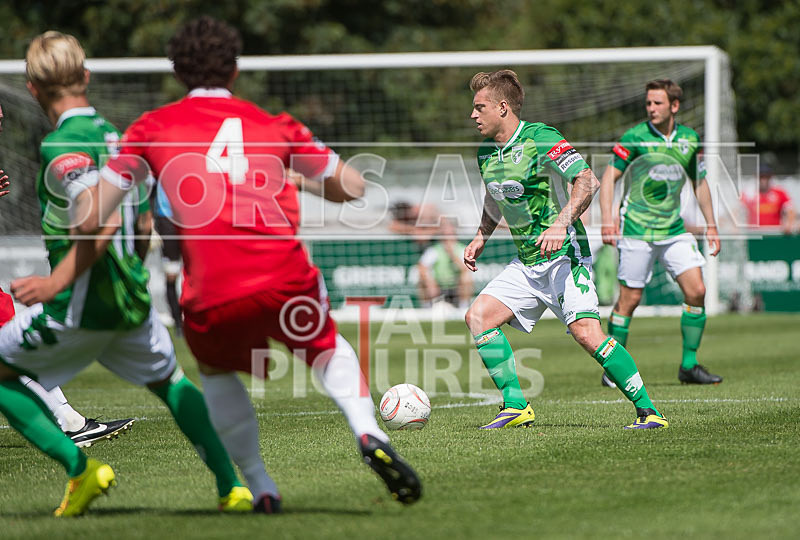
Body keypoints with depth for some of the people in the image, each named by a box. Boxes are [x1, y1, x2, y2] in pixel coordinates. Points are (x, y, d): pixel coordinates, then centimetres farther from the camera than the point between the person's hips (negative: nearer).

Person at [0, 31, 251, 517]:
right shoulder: (115, 135, 9)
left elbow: (104, 220, -30)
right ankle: (232, 486, 17)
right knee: (172, 382, 26)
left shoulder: (62, 148, -16)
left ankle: (80, 467, -2)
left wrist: (58, 281, -30)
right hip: (132, 295, 7)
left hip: (82, 303, -7)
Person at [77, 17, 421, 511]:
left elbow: (90, 219, 7)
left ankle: (260, 486, 25)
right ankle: (370, 435, 4)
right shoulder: (276, 126, 15)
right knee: (328, 347, 30)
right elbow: (352, 187, 23)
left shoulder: (151, 129, 12)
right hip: (286, 279, 1)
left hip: (212, 299, -1)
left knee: (215, 371, 32)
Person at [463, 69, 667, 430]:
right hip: (526, 263, 8)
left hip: (564, 256, -8)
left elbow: (587, 181, -24)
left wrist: (562, 223, -34)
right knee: (478, 315, -4)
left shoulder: (540, 139, -15)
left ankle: (647, 410, -14)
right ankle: (515, 406, 0)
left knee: (586, 332, -21)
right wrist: (481, 238, 19)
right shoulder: (486, 153, 10)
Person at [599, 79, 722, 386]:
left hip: (674, 229, 4)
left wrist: (711, 225, 15)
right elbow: (609, 177, -7)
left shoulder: (690, 139, 5)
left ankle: (689, 366, 4)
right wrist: (608, 219, -20)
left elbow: (699, 183, 17)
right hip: (636, 230, -4)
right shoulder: (634, 137, -8)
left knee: (696, 291, -7)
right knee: (629, 300, -4)